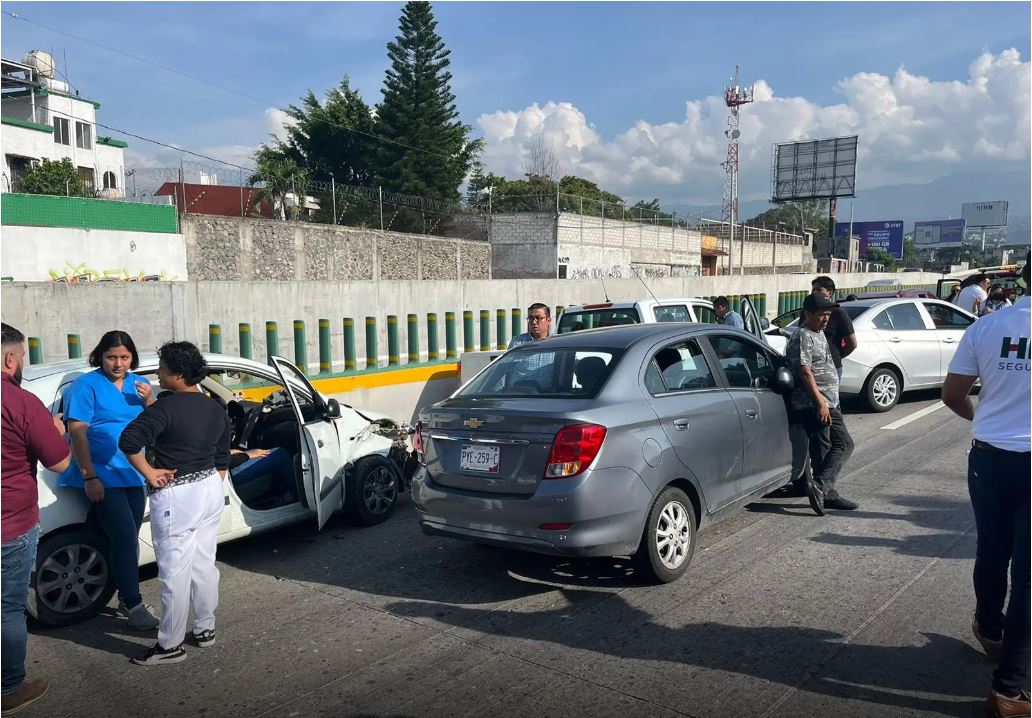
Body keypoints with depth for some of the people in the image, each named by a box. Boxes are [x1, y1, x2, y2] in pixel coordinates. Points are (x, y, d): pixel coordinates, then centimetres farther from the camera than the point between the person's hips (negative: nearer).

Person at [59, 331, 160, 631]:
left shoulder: (139, 384, 8)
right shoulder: (86, 385, -8)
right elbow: (77, 434, -12)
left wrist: (149, 400, -12)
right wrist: (90, 477, -18)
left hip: (134, 475, 6)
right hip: (103, 477, -6)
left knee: (128, 538, 13)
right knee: (125, 537, -11)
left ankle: (126, 598, 26)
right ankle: (133, 604, -2)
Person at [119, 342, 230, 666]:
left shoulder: (167, 407, -17)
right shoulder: (216, 409, 7)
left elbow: (129, 441, -28)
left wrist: (149, 473, -16)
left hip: (176, 496, -8)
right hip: (211, 489, 8)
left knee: (175, 572, 1)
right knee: (204, 564, 17)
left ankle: (170, 645, 11)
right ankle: (205, 630, 28)